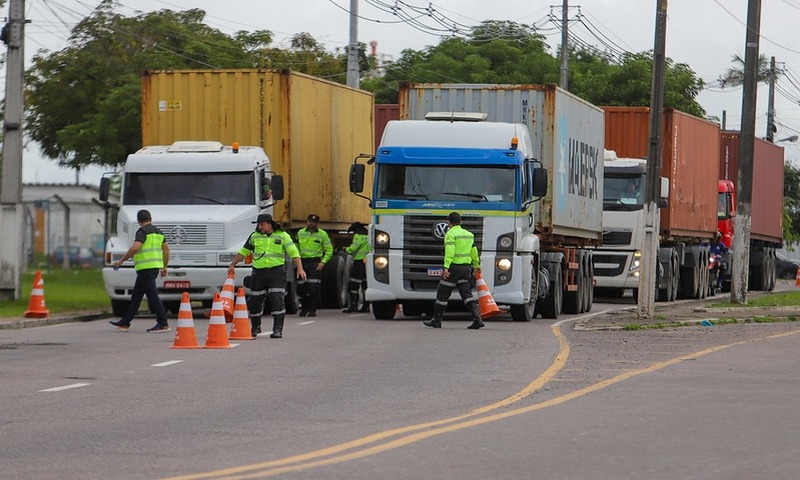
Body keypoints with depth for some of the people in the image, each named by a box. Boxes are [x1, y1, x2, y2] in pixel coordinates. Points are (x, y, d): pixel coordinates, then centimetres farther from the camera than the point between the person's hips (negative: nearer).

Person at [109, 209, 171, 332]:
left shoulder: (143, 231, -11)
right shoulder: (158, 232, 15)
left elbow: (135, 248, -24)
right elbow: (166, 249, 18)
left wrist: (121, 260, -15)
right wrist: (164, 267, 25)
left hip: (146, 268, -9)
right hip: (155, 266, 9)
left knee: (152, 295, -7)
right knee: (136, 295, 14)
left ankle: (163, 324, -9)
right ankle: (124, 323, 18)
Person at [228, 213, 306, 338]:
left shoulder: (282, 236, 2)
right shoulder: (254, 236, 11)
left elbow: (293, 252, -3)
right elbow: (243, 252, 18)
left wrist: (299, 268, -15)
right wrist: (232, 265, 11)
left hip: (276, 271, -3)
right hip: (259, 272, 3)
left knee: (277, 300, -13)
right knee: (255, 301, 7)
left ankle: (278, 329, -11)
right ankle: (255, 327, 28)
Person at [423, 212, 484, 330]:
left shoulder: (451, 234, -9)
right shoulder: (469, 234, 13)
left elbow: (449, 252, -21)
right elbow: (474, 252, 22)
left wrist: (446, 267, -27)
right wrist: (477, 265, 36)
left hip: (454, 267, -6)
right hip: (466, 267, 6)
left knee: (442, 294, 5)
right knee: (467, 294, 3)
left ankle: (436, 320, 13)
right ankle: (477, 319, -12)